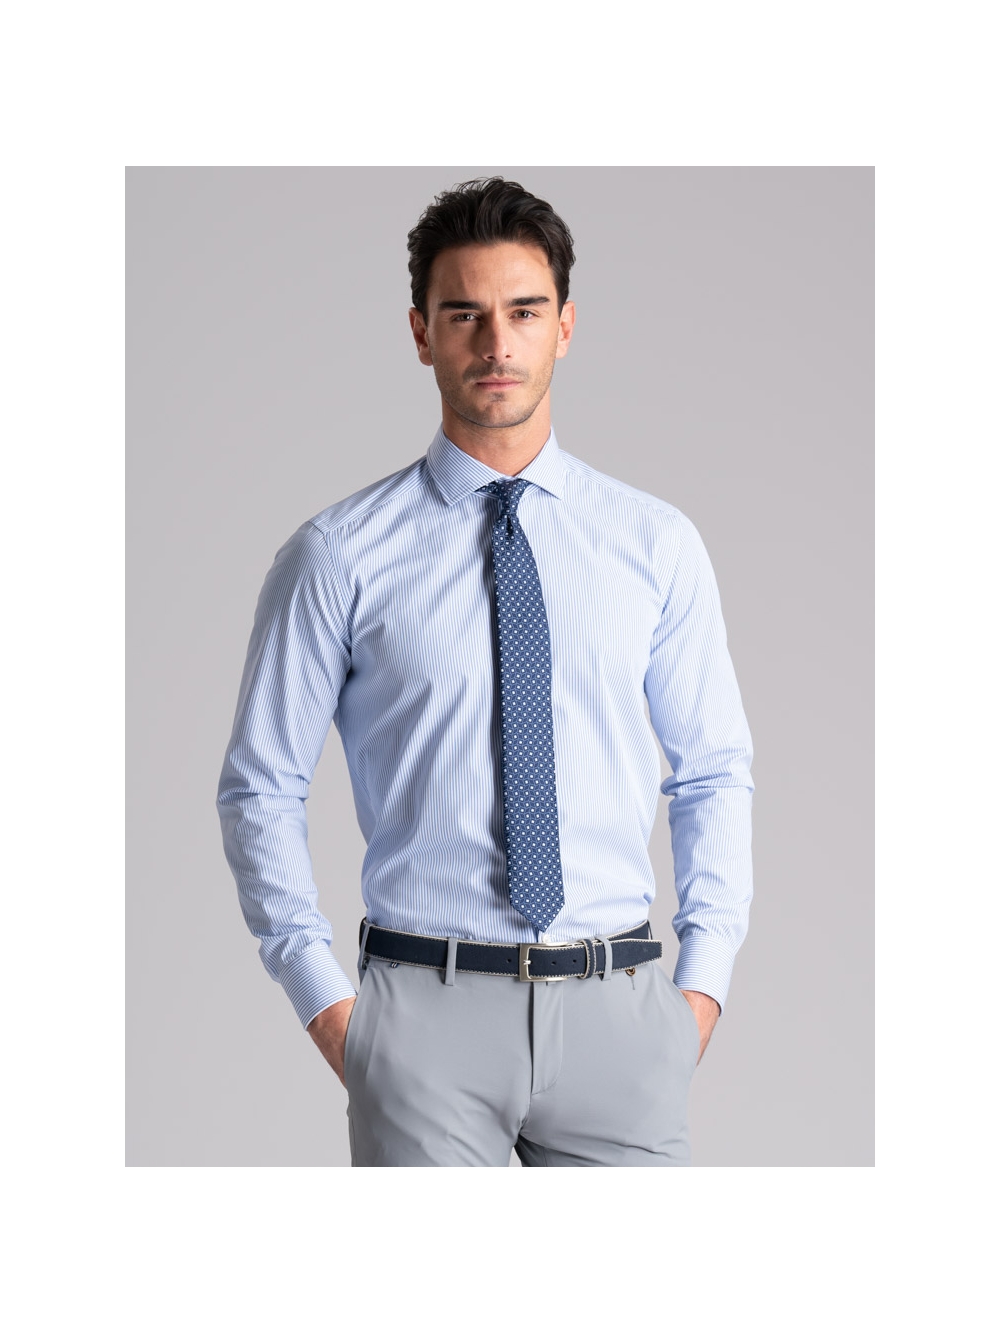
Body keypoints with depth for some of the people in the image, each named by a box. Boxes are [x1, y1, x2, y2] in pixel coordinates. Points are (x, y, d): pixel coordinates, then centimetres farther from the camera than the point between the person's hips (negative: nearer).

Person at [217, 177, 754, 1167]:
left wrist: (704, 979, 2)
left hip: (617, 1010, 2)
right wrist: (322, 999, -3)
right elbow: (260, 788, 3)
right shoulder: (340, 556, -1)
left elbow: (714, 775, 11)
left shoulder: (657, 544, 5)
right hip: (426, 1009, -2)